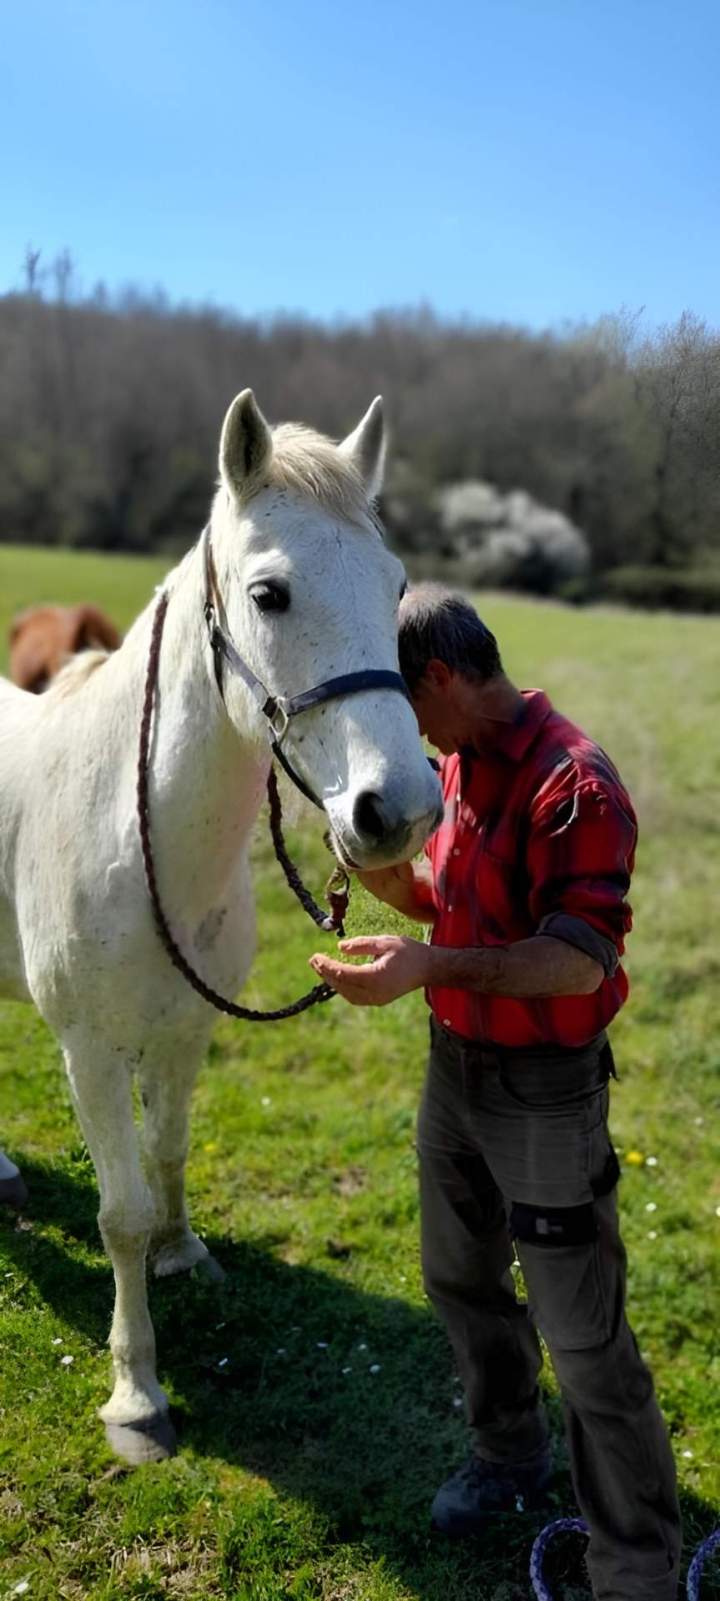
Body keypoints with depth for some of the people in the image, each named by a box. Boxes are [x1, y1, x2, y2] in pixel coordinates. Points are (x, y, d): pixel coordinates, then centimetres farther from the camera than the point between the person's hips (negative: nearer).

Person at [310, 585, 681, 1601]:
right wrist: (377, 864, -5)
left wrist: (431, 967, -40)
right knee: (462, 1282, 24)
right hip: (456, 1067, 9)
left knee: (583, 1340, 2)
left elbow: (580, 962, -29)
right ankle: (510, 1454, 49)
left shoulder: (573, 784, -24)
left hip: (543, 1089, -9)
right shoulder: (459, 767, 4)